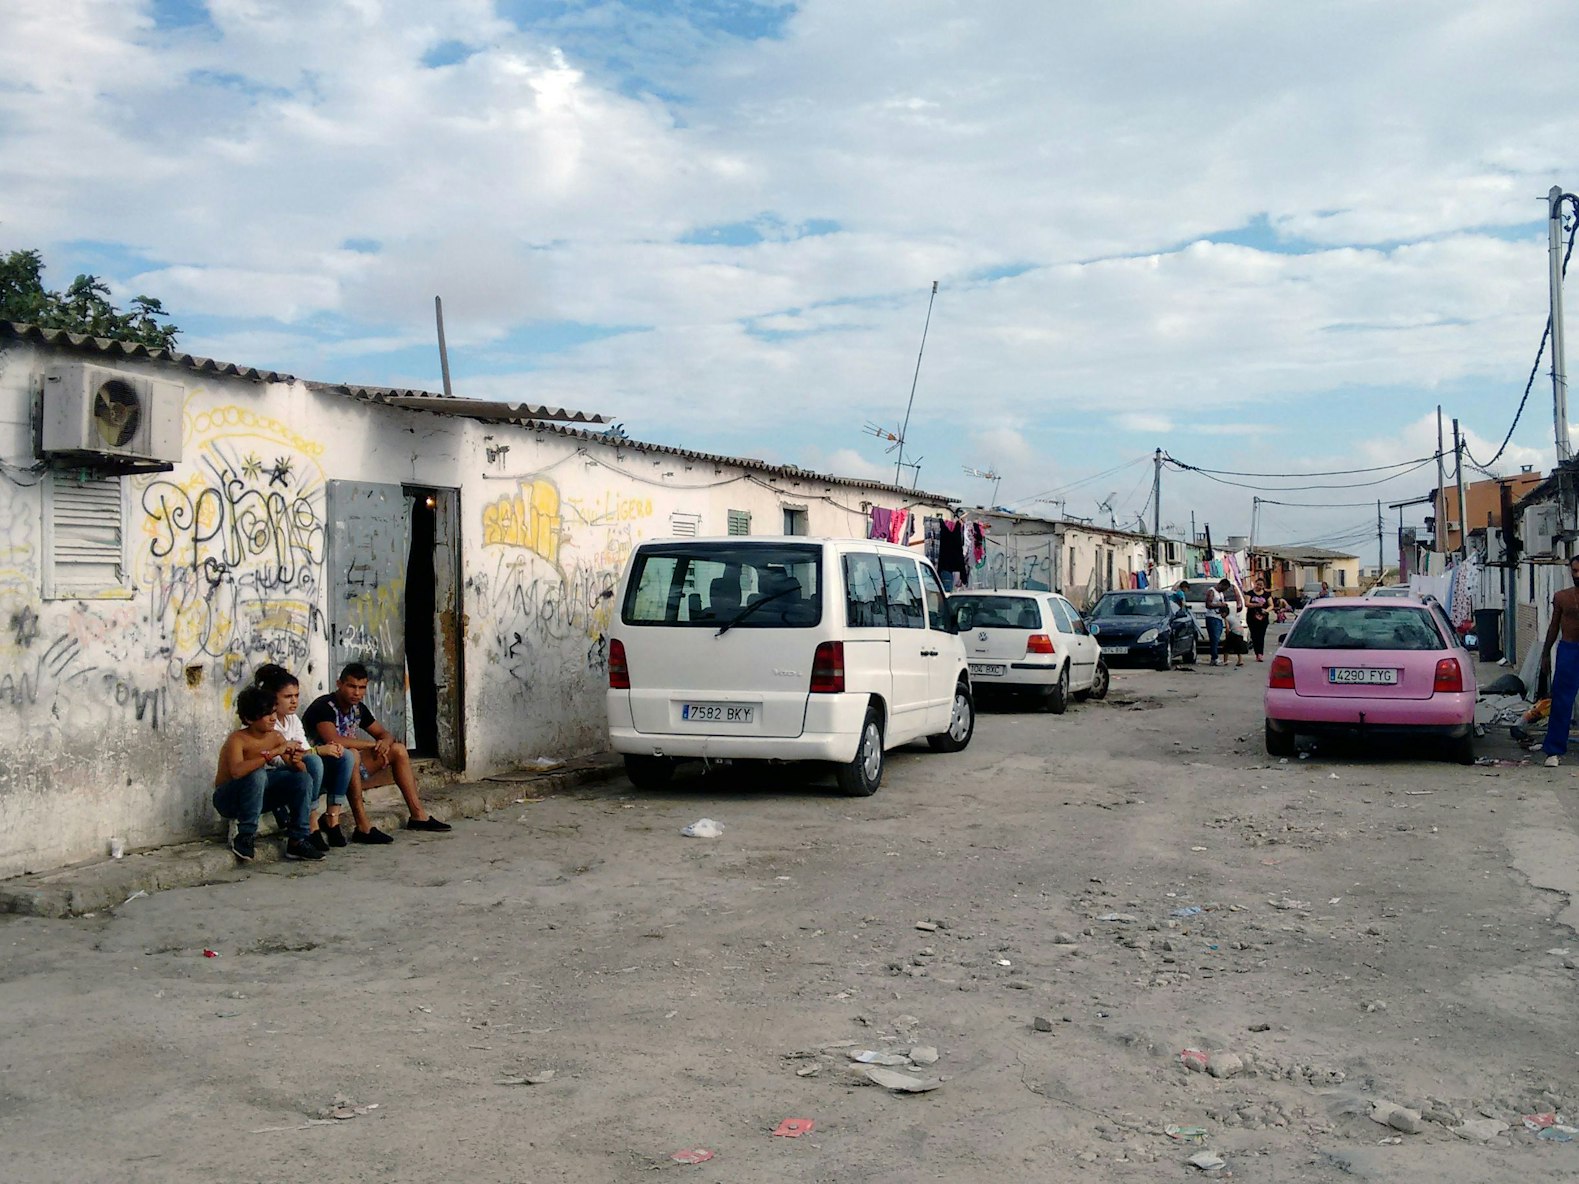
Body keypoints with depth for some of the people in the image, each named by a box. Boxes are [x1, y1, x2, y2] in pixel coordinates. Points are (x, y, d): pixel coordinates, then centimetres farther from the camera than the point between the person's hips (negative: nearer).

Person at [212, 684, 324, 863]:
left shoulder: (275, 737, -3)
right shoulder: (237, 739, -21)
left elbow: (300, 769, -3)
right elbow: (236, 771, -41)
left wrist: (297, 763, -27)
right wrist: (273, 753, -41)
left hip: (257, 795, 6)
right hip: (229, 800, -6)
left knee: (303, 778, -11)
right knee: (258, 774, -35)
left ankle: (297, 841, -9)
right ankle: (245, 838, -23)